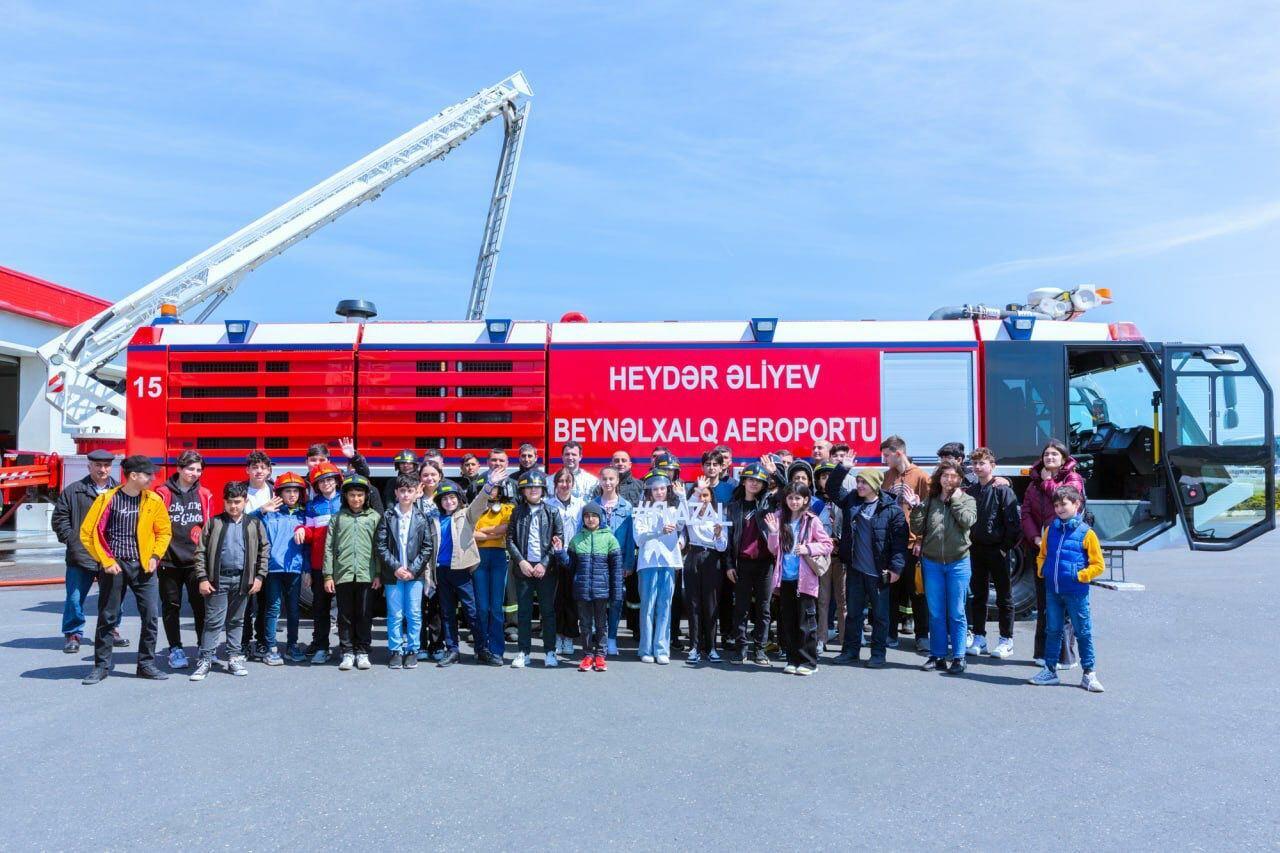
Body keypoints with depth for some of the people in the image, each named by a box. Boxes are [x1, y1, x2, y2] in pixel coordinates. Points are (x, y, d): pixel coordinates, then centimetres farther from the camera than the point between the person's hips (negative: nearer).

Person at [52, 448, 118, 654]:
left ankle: (111, 630, 28)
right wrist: (71, 539, -6)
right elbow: (60, 518, 3)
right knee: (75, 598, 2)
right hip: (81, 556, -1)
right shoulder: (73, 491, 1)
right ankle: (73, 634, 16)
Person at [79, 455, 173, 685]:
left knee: (151, 615, 0)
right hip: (114, 565, -2)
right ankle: (101, 666, 19)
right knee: (107, 617, 6)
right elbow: (88, 533, -3)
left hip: (143, 566, 2)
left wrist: (155, 556, -1)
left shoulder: (154, 500, 2)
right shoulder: (108, 499, -6)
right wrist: (106, 561, -7)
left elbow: (164, 532, 11)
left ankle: (147, 664, 12)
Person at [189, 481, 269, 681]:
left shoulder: (254, 524, 6)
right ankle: (205, 659, 5)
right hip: (218, 578, -2)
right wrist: (202, 578, -5)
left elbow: (263, 551, 8)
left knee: (236, 621, 12)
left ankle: (234, 657, 19)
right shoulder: (214, 522, 2)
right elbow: (201, 552, 2)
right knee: (214, 621, -1)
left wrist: (259, 576, 1)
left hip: (242, 579, 2)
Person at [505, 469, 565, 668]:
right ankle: (524, 652, 13)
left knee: (548, 610, 3)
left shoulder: (552, 512, 3)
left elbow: (559, 540, -1)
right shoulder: (518, 512, 8)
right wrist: (521, 561, -8)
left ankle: (550, 651, 11)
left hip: (546, 569, -1)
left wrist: (544, 563, -9)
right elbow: (510, 539, 5)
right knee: (524, 611, 5)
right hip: (523, 568, 1)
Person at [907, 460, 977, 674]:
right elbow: (918, 530, 4)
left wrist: (955, 498, -9)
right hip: (932, 562, 2)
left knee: (956, 613, 3)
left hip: (958, 562, -2)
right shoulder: (930, 501, 7)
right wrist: (916, 508, -8)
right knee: (936, 613, 8)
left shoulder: (967, 500, 3)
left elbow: (967, 520, -17)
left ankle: (958, 657, 12)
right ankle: (937, 655, 17)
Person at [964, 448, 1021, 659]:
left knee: (1004, 596, 5)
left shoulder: (1002, 490, -8)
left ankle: (1006, 640, 11)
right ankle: (979, 638, 17)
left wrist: (1007, 546, -13)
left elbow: (1013, 520, -12)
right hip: (976, 549, 5)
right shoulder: (970, 491, 9)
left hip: (997, 549, -5)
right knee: (978, 595, 10)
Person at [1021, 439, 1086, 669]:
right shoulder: (1035, 483, 16)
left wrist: (1048, 481, -3)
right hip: (1041, 547, 5)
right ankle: (1043, 652, 17)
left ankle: (1065, 654, -1)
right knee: (1043, 601, 9)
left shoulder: (1073, 479, 3)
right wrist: (1035, 537, -8)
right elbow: (1026, 512, 7)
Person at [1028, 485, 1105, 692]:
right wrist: (1041, 570, 4)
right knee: (1052, 631, 12)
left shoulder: (1086, 533, -7)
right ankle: (1050, 670, 22)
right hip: (1052, 590, 5)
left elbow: (1098, 564, -3)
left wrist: (1080, 576, -13)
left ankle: (1089, 674, 15)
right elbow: (1042, 555, 20)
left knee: (1083, 632, 4)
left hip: (1076, 591, -4)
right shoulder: (1050, 529, 7)